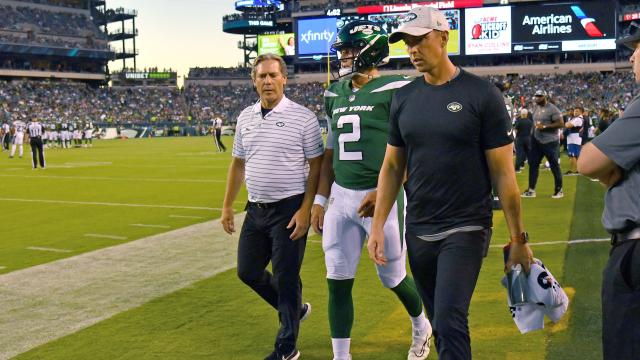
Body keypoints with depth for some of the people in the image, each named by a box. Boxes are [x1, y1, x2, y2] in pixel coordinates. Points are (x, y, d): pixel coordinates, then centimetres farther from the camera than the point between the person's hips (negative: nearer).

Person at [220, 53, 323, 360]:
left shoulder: (303, 117, -8)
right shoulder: (245, 117, 9)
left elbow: (316, 166, -8)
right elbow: (238, 164, 17)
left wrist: (305, 210, -15)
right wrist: (227, 206, 14)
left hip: (289, 210, -6)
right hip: (256, 209, 6)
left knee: (286, 277, -1)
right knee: (248, 271, 13)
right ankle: (294, 309, 37)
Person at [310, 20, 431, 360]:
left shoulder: (394, 91, -11)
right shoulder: (335, 95, 10)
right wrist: (319, 200, 12)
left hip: (381, 197, -6)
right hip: (341, 197, 6)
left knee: (393, 277, 10)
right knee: (338, 281, 5)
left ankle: (421, 328, 40)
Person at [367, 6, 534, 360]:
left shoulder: (481, 95, -8)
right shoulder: (403, 98, 5)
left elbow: (503, 173, -7)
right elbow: (392, 167, 11)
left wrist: (518, 238, -6)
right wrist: (378, 225, 4)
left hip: (465, 230, -4)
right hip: (418, 231, 5)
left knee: (449, 323, -14)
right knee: (441, 324, 14)